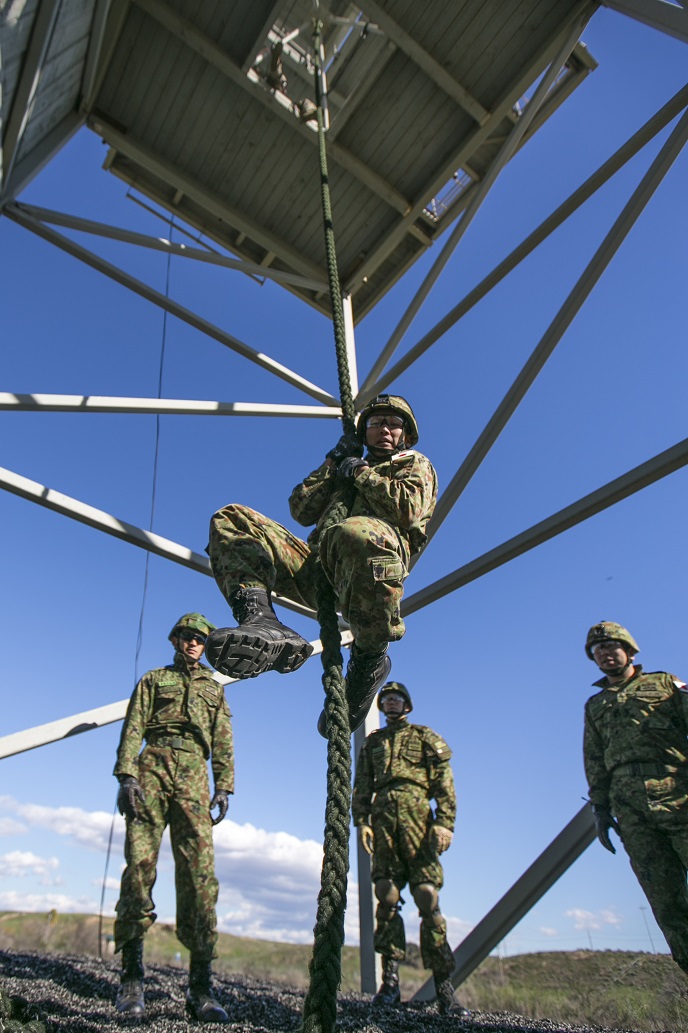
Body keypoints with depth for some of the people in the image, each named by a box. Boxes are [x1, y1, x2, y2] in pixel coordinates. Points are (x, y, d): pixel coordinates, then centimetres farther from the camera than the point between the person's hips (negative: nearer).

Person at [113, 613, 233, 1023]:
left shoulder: (214, 688, 23)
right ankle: (132, 976, 3)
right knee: (139, 865, -7)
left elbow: (224, 743, 16)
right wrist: (126, 774, -7)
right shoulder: (154, 679, 19)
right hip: (153, 767, 0)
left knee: (199, 873, -8)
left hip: (193, 777, 1)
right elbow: (133, 729, 7)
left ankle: (201, 985, -6)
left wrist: (224, 787, 4)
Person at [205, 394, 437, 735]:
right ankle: (262, 622, -34)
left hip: (369, 572, -5)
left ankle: (369, 659, -21)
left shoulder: (415, 464, 24)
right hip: (317, 568, 6)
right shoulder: (347, 470, 38)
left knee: (357, 532, -43)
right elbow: (302, 511, 21)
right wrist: (333, 463, 17)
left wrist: (360, 472, 7)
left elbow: (408, 509, -1)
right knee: (229, 519, -7)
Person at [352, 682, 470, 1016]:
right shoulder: (372, 742, 21)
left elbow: (444, 783, 5)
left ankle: (444, 986, -2)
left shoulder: (425, 737, 13)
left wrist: (445, 822, -7)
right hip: (383, 820, 3)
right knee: (386, 898, -2)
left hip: (418, 818, -2)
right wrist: (362, 821, 2)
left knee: (427, 898, -7)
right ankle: (390, 980, 4)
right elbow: (362, 786, 16)